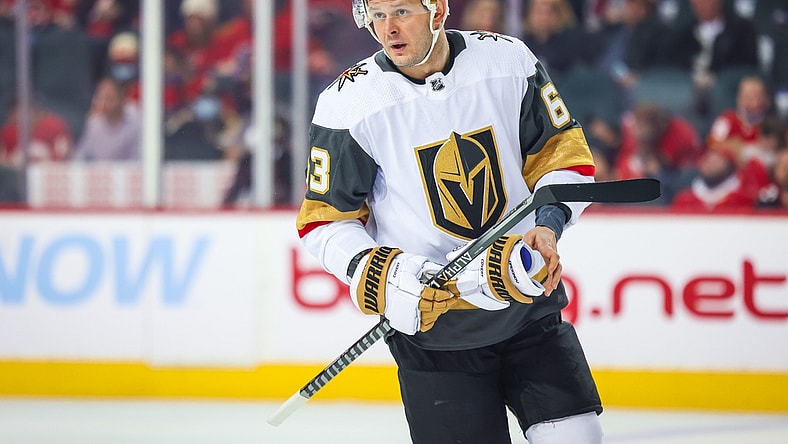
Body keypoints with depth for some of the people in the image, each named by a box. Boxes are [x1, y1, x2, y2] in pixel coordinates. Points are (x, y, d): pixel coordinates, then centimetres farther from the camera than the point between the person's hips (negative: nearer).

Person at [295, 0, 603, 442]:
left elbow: (565, 155, 5)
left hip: (530, 301, 2)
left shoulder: (509, 60, -5)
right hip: (431, 320, -2)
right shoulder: (348, 103, -10)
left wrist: (549, 224, -12)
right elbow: (325, 222, -3)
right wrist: (379, 275, -20)